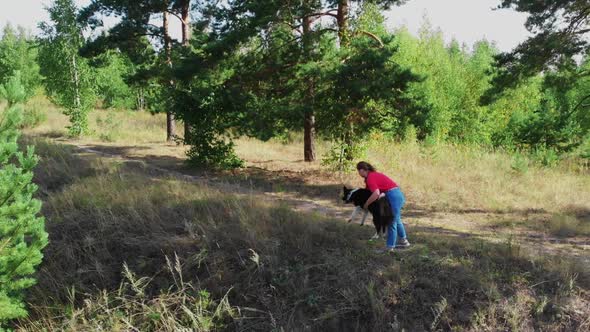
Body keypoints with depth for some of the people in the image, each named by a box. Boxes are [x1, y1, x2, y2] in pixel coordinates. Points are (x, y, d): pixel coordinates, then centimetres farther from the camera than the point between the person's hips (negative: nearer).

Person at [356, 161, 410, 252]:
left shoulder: (370, 178, -15)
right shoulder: (373, 174, 15)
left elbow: (376, 194, -27)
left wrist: (366, 204, -15)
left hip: (393, 196, -10)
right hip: (398, 194, 10)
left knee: (391, 223, -3)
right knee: (396, 220, 26)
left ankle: (390, 247, 4)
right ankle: (404, 241, 40)